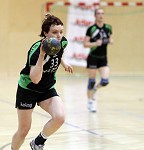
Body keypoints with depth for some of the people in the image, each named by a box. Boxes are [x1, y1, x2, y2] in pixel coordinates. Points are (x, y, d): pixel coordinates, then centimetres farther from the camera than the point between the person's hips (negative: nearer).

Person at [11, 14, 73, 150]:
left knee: (59, 117, -21)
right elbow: (35, 79, -41)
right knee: (24, 130, 2)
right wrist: (42, 55, -47)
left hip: (48, 89, 5)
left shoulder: (63, 42, -10)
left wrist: (63, 63, 14)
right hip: (28, 89, -5)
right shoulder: (36, 49, -29)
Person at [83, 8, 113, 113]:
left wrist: (111, 41, -6)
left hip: (103, 58, 4)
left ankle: (94, 90, 25)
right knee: (92, 81, 2)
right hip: (93, 58, -4)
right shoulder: (91, 29, -10)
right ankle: (90, 102, 18)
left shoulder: (108, 28, 2)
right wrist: (95, 43, -25)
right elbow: (85, 44, -9)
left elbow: (110, 39, 17)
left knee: (105, 81, -7)